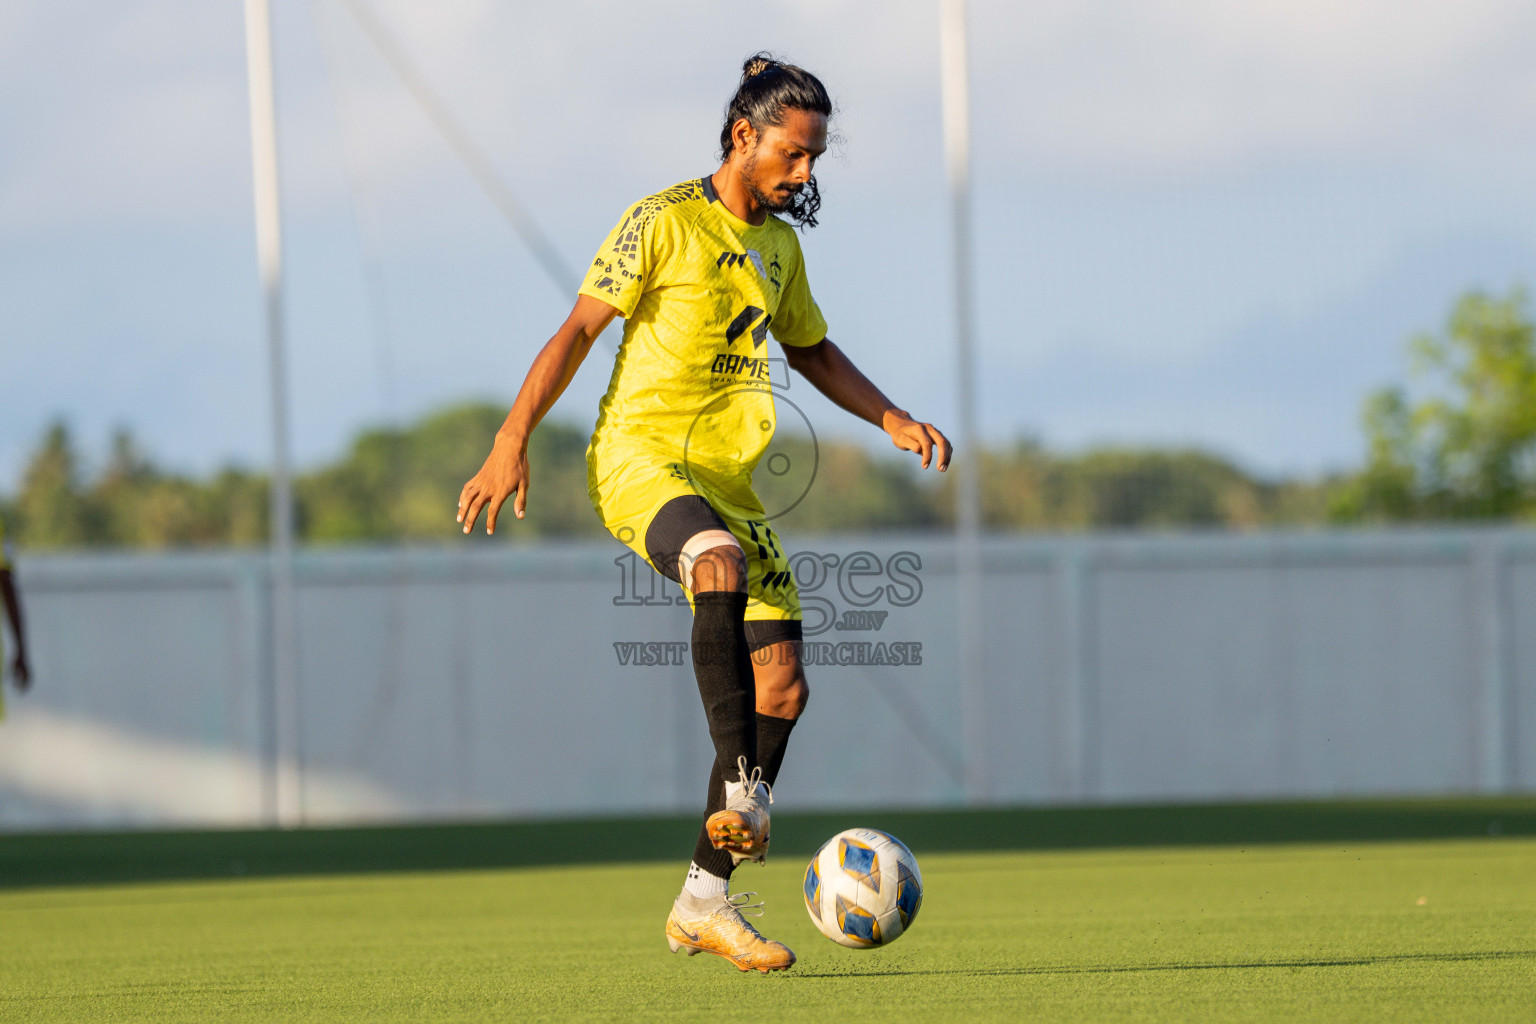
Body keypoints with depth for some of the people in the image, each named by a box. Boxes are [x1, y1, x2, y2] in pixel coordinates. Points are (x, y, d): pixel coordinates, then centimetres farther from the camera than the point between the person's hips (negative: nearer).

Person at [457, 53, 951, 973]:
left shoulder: (779, 245, 16)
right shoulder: (666, 222, -5)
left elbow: (814, 353, 30)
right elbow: (580, 327, -8)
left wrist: (896, 422, 16)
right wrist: (513, 440, -16)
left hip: (729, 474, 7)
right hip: (639, 454, -7)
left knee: (783, 688, -2)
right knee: (722, 564, -40)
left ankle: (705, 900, 4)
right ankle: (743, 790, -40)